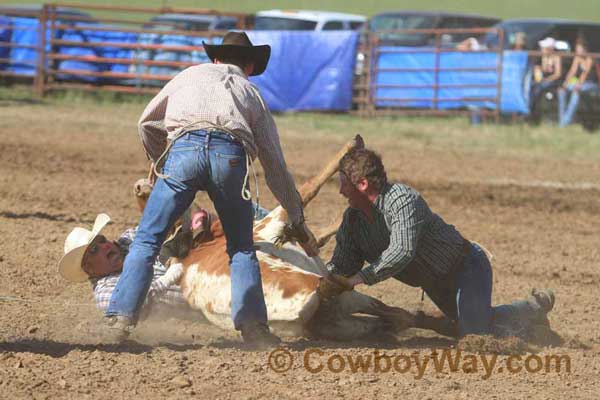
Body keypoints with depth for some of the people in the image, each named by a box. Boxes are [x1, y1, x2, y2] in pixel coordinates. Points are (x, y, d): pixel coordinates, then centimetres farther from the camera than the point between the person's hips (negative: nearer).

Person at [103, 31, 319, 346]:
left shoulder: (192, 74, 35)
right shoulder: (252, 93, 35)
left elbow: (147, 123, 37)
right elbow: (275, 166, 36)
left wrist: (160, 164, 51)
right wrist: (298, 223, 42)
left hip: (184, 147, -1)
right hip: (231, 155, 1)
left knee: (147, 240, 5)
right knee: (241, 248, 16)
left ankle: (120, 320, -5)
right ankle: (253, 326, 6)